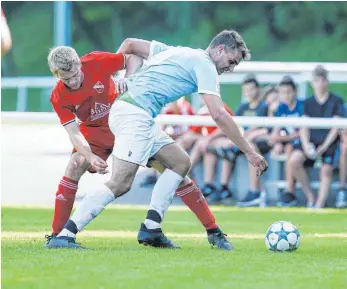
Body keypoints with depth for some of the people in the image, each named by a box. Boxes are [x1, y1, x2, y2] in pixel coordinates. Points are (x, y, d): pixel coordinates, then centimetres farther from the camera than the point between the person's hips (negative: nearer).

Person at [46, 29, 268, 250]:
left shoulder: (176, 52, 24)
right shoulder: (205, 65, -2)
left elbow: (130, 44, 27)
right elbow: (219, 115, -11)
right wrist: (249, 152, -7)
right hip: (135, 114, -10)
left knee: (180, 162, 13)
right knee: (120, 184, -18)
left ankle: (151, 228, 7)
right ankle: (64, 235, -22)